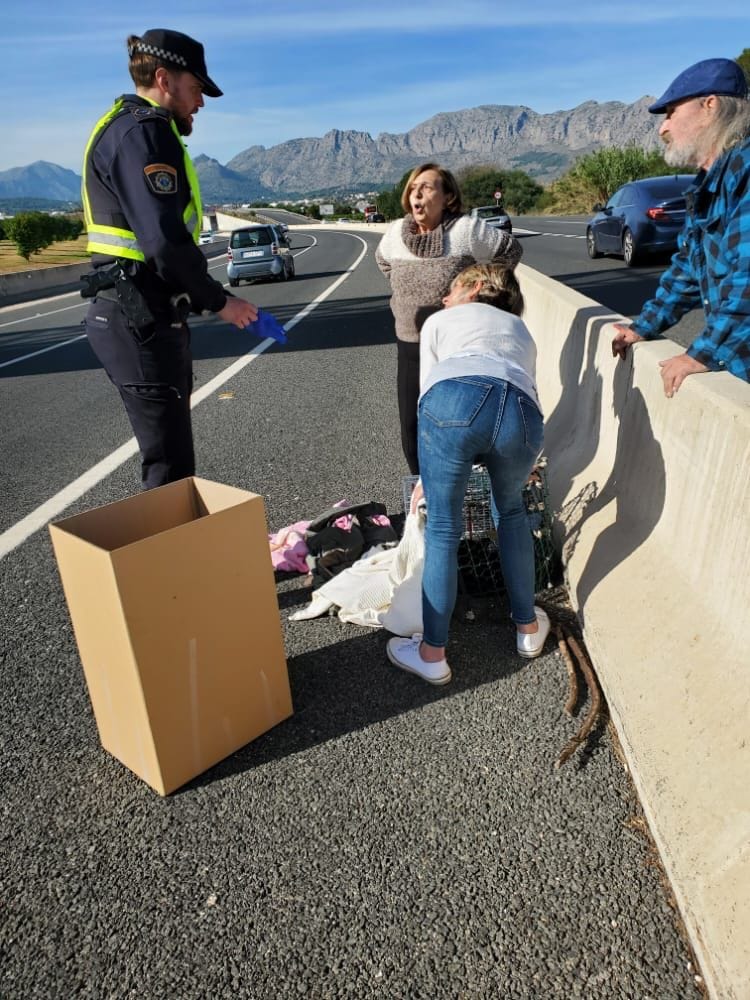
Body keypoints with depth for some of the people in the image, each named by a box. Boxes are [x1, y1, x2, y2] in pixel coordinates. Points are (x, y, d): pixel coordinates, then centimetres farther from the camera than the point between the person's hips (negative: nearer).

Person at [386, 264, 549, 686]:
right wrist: (521, 466, 58)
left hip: (455, 399, -3)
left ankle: (432, 654, 22)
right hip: (521, 409, 3)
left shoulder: (440, 321, 33)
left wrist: (431, 475, 39)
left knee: (443, 530, 12)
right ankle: (529, 627, 38)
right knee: (512, 512, 29)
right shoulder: (520, 328, 42)